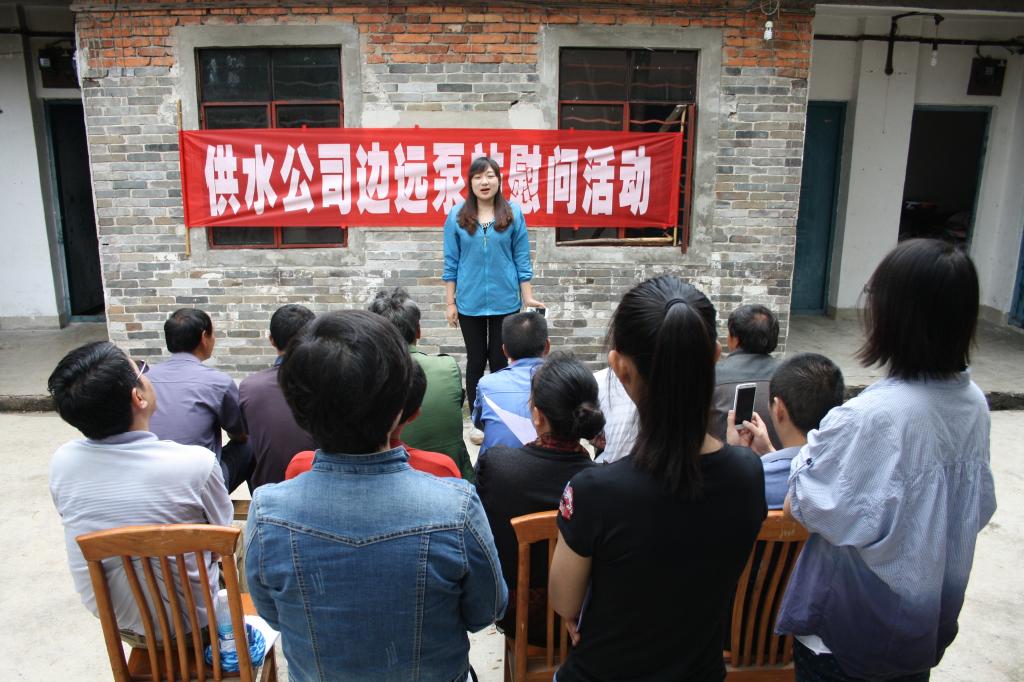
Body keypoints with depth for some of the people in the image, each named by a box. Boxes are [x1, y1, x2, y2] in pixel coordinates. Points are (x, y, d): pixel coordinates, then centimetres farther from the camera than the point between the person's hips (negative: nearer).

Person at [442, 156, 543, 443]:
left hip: (505, 301, 0)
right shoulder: (457, 215, -1)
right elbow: (451, 262, 2)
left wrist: (528, 297, -1)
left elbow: (521, 258, 2)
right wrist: (450, 303, 1)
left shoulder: (513, 213, -1)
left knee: (499, 360, 8)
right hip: (470, 301, 1)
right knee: (476, 361, 10)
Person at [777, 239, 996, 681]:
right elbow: (979, 506, 4)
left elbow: (807, 503, -19)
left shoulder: (867, 419, -32)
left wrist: (808, 451, -3)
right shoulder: (974, 404, -9)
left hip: (849, 628, -6)